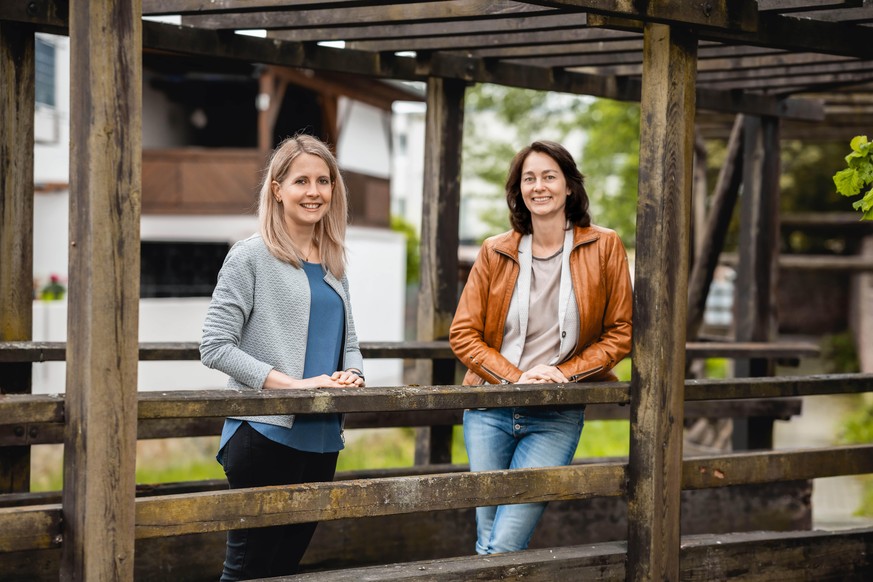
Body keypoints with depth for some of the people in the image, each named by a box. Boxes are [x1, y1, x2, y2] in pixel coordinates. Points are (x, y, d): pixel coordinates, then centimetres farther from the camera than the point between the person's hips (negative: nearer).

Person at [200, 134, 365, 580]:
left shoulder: (334, 265, 13)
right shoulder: (252, 256, -6)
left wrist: (351, 375, -4)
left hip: (322, 439, 6)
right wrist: (295, 384, -19)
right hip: (265, 433, -6)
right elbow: (215, 347, -12)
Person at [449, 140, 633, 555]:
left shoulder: (604, 247, 0)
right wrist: (517, 377, -12)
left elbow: (620, 333, 2)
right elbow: (463, 334, 2)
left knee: (503, 548, -11)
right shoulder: (495, 252, 4)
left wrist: (566, 372, -11)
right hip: (490, 410, 2)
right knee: (488, 542, 6)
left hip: (556, 417, -2)